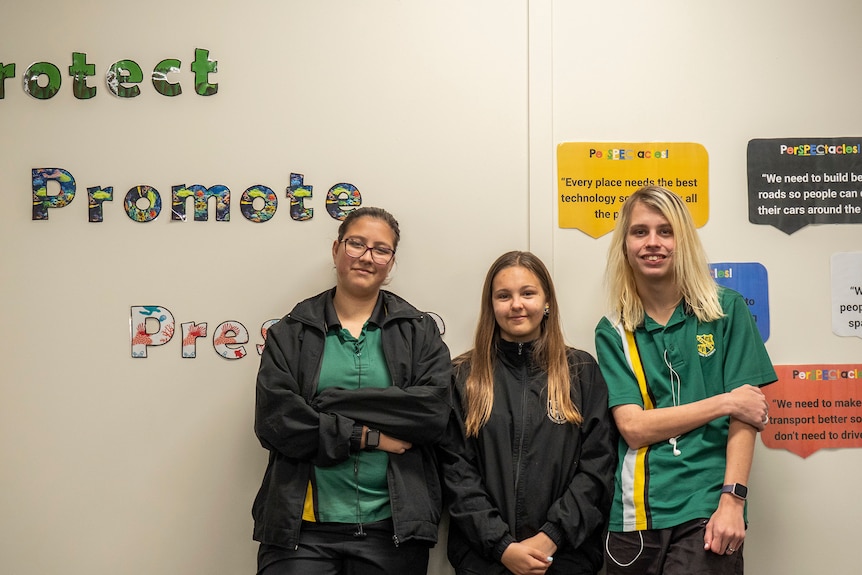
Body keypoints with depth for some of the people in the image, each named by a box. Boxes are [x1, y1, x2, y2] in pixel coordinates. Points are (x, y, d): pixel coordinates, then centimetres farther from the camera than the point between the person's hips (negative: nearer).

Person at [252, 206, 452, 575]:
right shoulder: (291, 333, 6)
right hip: (302, 528, 0)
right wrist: (368, 435, -12)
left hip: (393, 528, 1)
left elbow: (433, 412, -9)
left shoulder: (420, 332, 7)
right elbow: (274, 421, -7)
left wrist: (332, 402, -12)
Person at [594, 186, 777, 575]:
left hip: (707, 511, -2)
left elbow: (744, 415, -2)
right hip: (635, 516, 2)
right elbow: (633, 427, -5)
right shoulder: (612, 332, 5)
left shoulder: (727, 310, 2)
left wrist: (732, 501, -12)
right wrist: (724, 402, -9)